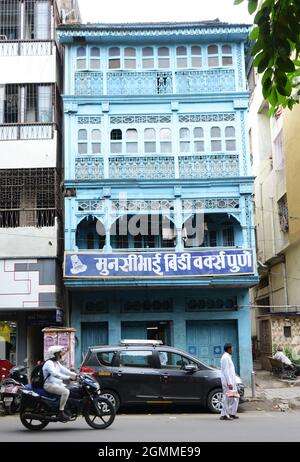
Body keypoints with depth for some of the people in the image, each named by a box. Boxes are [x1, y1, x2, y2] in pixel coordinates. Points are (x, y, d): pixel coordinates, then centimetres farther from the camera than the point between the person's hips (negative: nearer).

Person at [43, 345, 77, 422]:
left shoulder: (57, 363, 18)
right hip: (50, 385, -10)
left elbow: (63, 370, 13)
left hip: (58, 384, 10)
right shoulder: (49, 363, -14)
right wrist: (68, 377, -35)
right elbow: (55, 374, -28)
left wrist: (75, 375, -1)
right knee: (65, 392, -29)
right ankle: (61, 413, -25)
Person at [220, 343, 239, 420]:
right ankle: (224, 415, -3)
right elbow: (226, 371, -20)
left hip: (231, 382, 10)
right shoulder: (225, 358, -15)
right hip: (228, 382, -10)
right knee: (227, 398, -7)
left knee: (235, 398, 12)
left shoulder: (228, 357, 18)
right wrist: (229, 383, -22)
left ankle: (232, 413, 18)